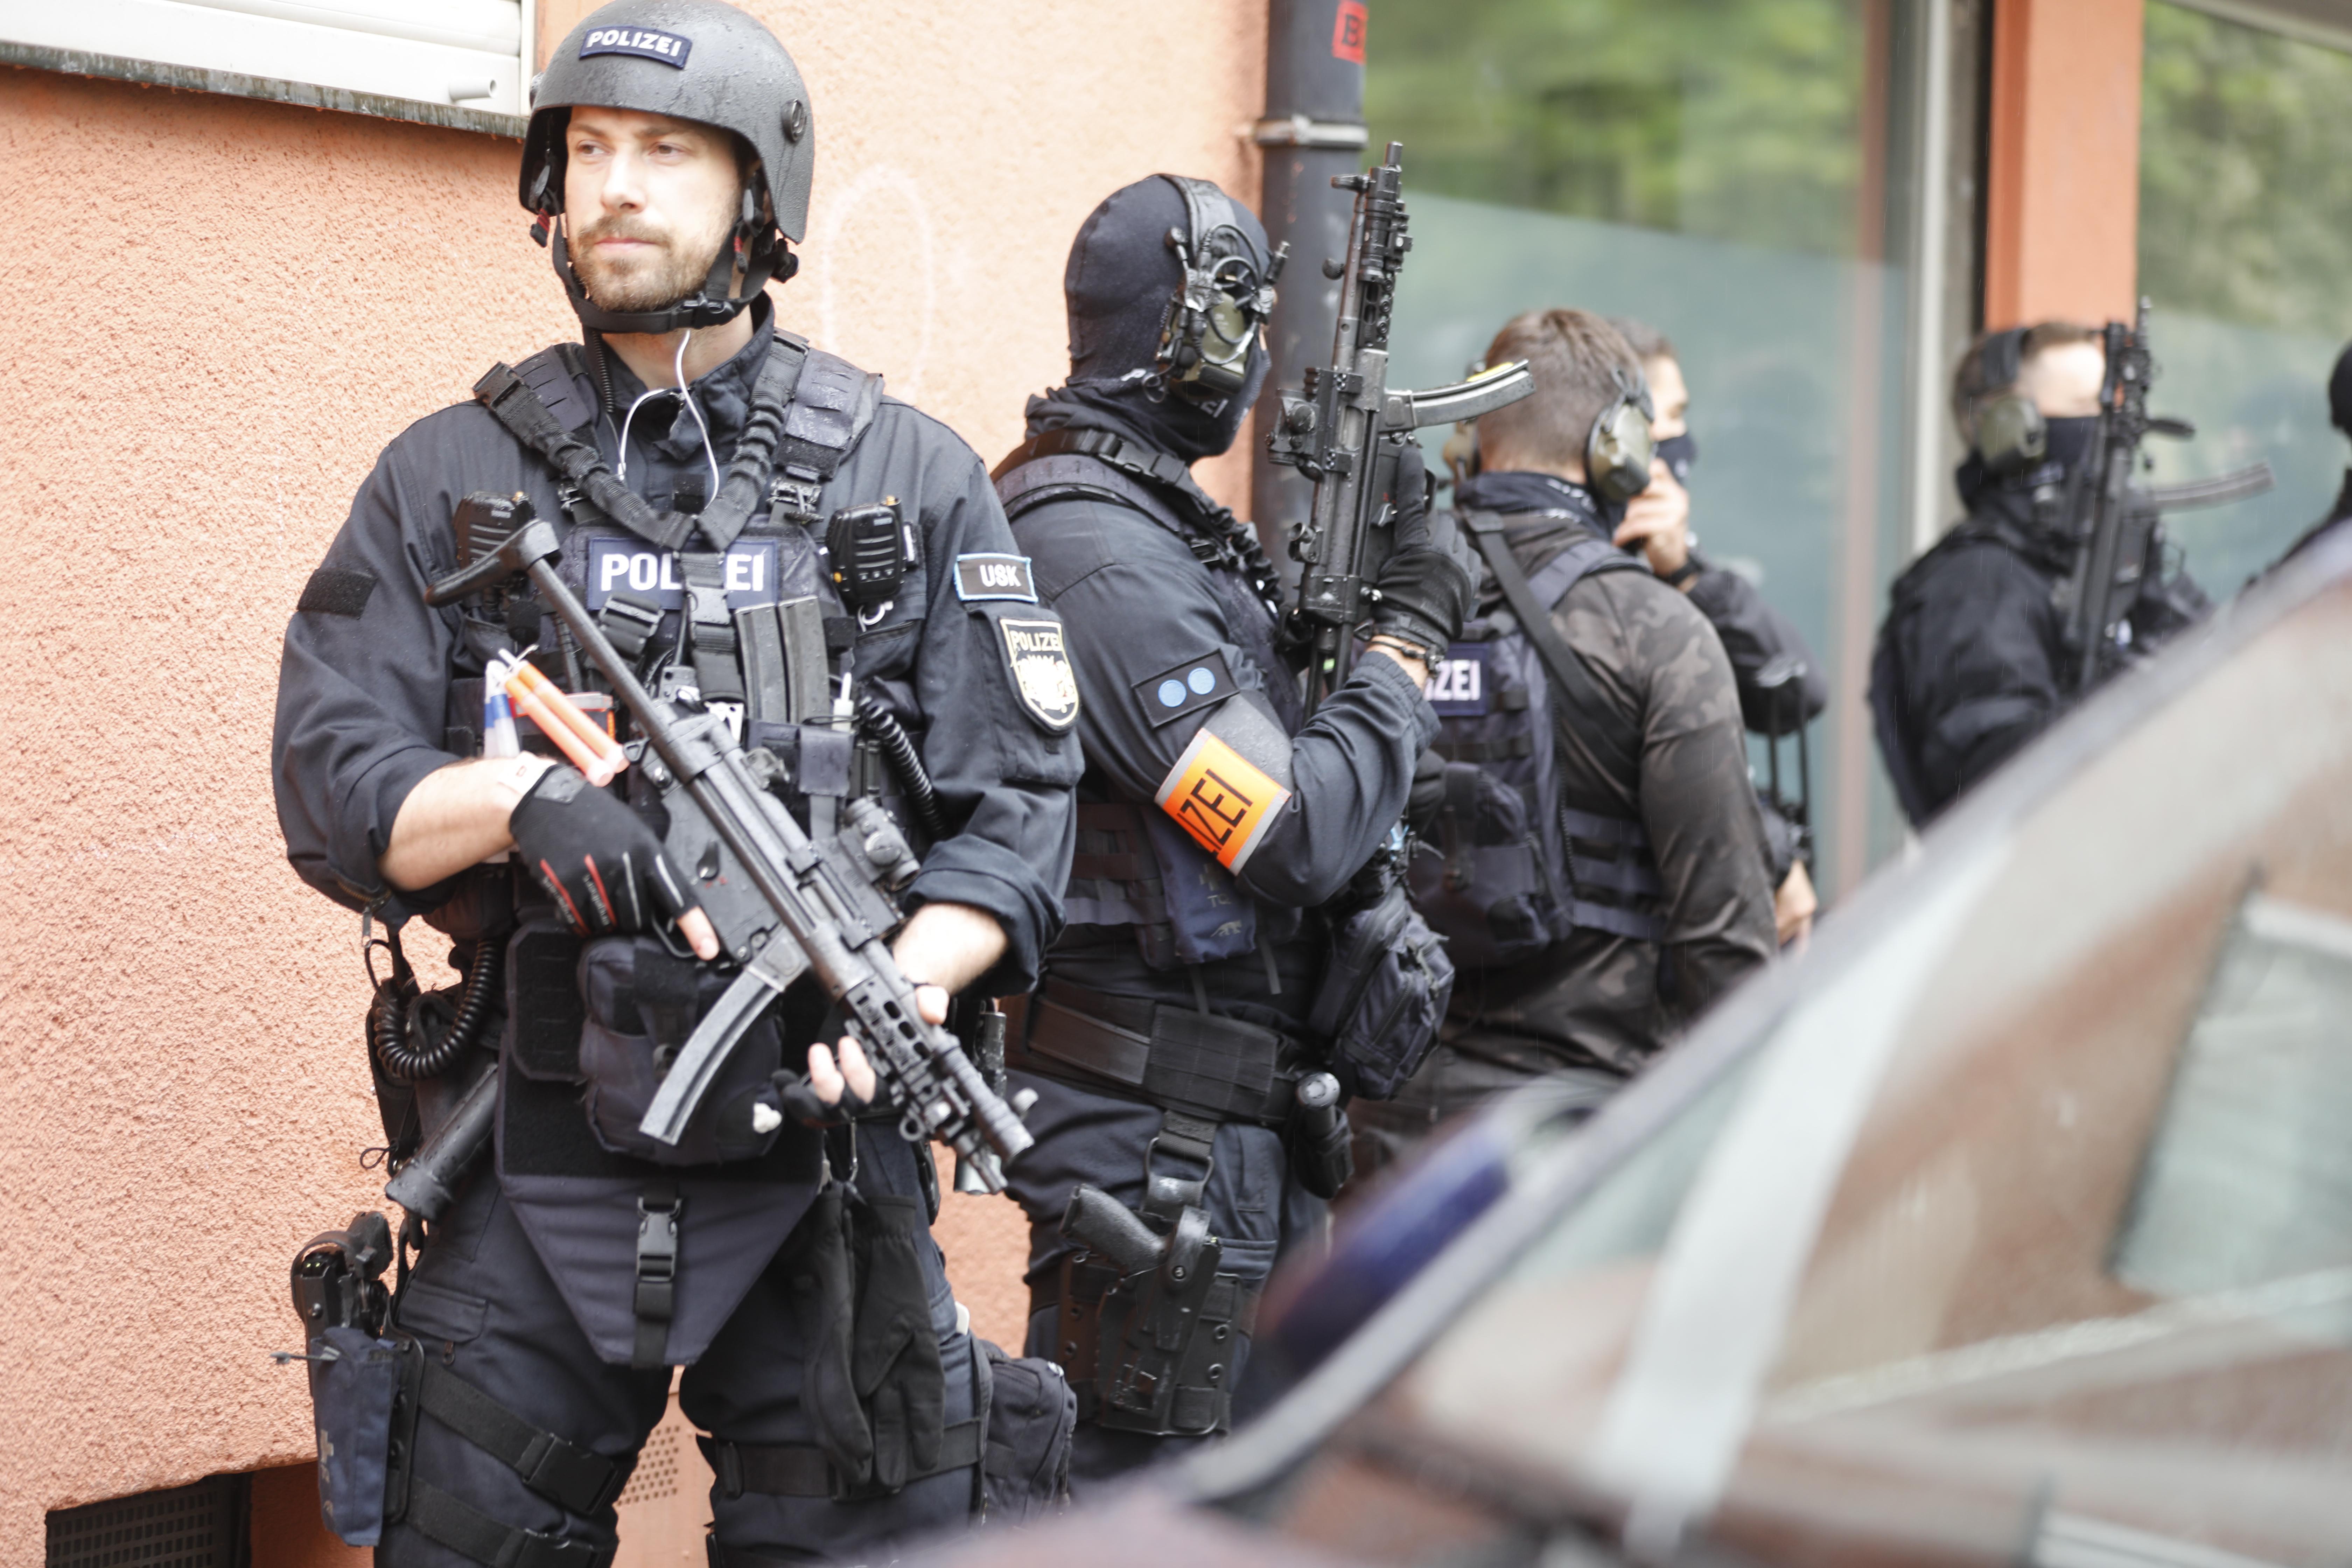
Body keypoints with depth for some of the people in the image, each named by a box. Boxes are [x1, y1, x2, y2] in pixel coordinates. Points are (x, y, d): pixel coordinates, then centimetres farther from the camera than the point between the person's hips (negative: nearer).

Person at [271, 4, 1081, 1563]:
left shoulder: (914, 481, 6)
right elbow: (332, 787, 0)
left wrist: (898, 992, -17)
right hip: (534, 1167, 0)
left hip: (820, 1158, 0)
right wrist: (525, 794, -19)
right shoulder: (451, 479, 7)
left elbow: (1019, 809, 1)